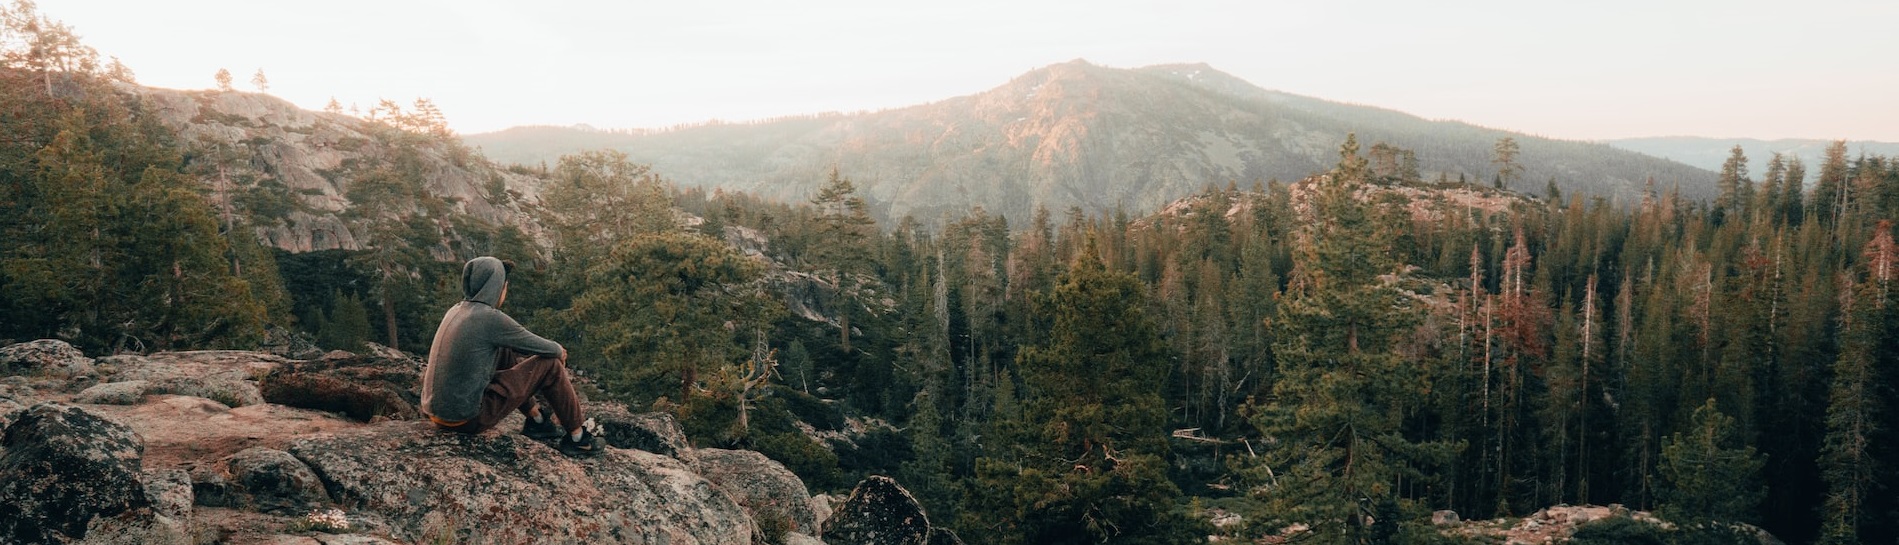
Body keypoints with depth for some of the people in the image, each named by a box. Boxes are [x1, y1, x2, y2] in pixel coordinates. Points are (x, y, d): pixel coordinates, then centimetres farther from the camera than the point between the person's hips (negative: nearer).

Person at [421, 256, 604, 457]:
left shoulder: (455, 311, 8)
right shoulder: (490, 318, -17)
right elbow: (541, 347, -7)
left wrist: (553, 349, 24)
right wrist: (559, 351, 16)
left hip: (435, 410, 9)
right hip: (467, 418, -9)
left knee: (506, 353, 25)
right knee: (550, 365, -2)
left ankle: (537, 420, 29)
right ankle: (577, 437, 10)